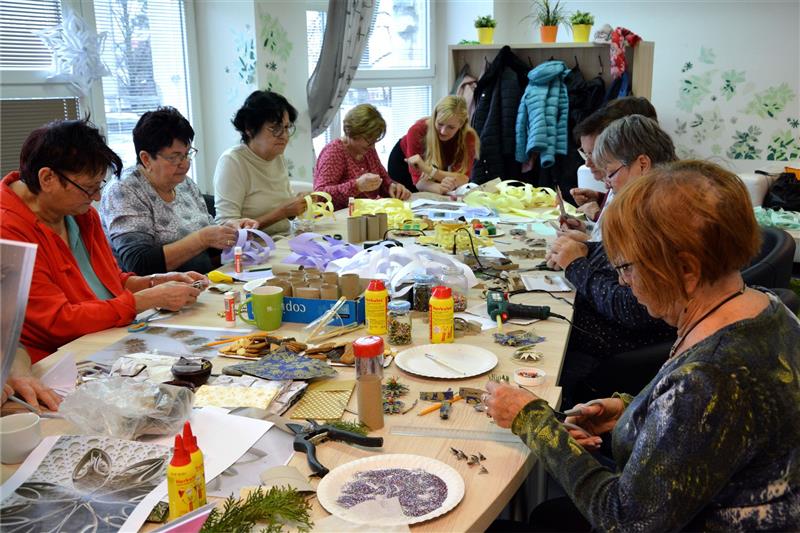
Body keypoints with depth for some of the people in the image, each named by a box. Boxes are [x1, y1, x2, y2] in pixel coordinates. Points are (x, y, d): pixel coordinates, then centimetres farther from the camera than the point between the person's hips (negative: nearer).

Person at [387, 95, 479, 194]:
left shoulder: (469, 137, -32)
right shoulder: (417, 131, -37)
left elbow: (464, 178, -40)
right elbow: (418, 180, -39)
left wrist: (428, 170, -54)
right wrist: (440, 188, -60)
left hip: (441, 165, 2)